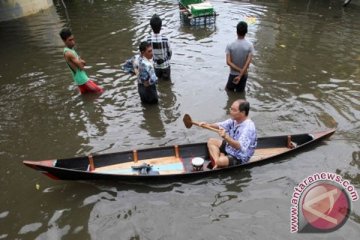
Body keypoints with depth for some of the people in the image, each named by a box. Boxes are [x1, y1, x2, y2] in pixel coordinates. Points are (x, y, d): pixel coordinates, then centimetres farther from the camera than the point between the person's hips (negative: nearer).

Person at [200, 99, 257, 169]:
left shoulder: (248, 127, -30)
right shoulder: (235, 119, -4)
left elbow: (239, 146, -40)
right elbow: (221, 125, 5)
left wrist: (226, 137, -56)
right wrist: (209, 125, -15)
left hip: (239, 158, -9)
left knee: (219, 161, -32)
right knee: (211, 141, 9)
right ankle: (216, 161, -10)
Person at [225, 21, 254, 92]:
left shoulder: (230, 45, -14)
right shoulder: (250, 45, -14)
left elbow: (228, 62, -20)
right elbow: (248, 62, -21)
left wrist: (240, 70, -17)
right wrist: (240, 75, -20)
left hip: (233, 74, 0)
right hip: (243, 75, 1)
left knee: (228, 90, 23)